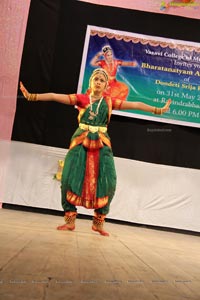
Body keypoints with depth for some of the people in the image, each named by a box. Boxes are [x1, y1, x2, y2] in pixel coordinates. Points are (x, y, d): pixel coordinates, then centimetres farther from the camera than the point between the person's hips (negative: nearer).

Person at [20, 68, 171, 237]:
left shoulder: (109, 101, 10)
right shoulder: (82, 98, 6)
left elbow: (136, 105, 10)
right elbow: (54, 96, -1)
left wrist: (158, 110, 8)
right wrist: (31, 96, -7)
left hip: (101, 144, 1)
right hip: (81, 142, -1)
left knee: (107, 182, -8)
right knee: (70, 177, -11)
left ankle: (98, 223, 8)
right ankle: (70, 220, 4)